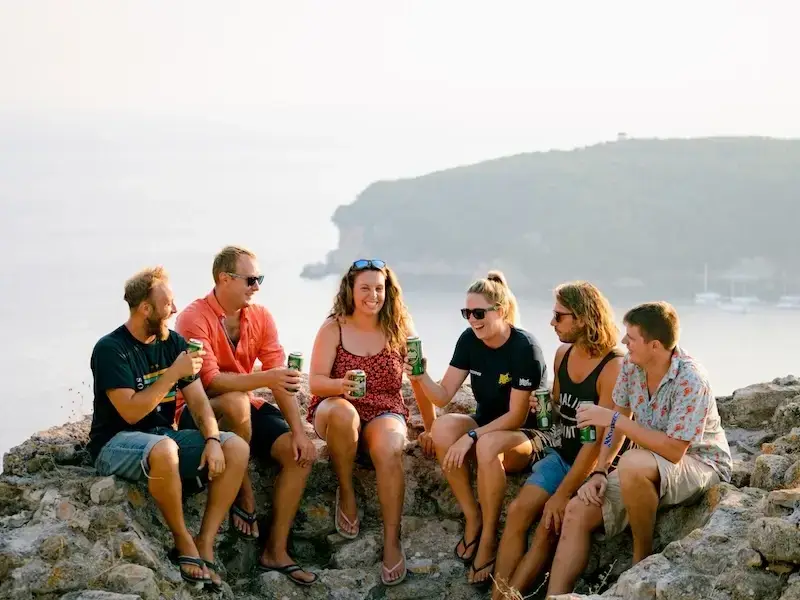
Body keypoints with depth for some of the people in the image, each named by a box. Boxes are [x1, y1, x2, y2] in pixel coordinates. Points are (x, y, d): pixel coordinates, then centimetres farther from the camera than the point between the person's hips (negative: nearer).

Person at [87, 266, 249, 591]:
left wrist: (212, 440, -16)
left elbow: (198, 402, 2)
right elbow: (131, 412, -21)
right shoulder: (111, 349, -14)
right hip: (117, 442, -7)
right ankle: (183, 542, -19)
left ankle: (205, 544, -13)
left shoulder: (175, 343, 6)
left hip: (163, 436, 7)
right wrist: (174, 373, -21)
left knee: (237, 448, -13)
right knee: (164, 450, -40)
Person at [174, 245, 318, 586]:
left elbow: (280, 378, -5)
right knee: (236, 402, -38)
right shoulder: (194, 318, -18)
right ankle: (244, 495, -16)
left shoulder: (260, 317, 0)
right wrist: (264, 379, -40)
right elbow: (210, 381, -28)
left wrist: (298, 430, -16)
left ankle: (275, 551, -7)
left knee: (300, 452, -13)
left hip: (245, 407, 6)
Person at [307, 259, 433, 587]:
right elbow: (315, 383, -13)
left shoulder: (399, 329, -2)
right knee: (342, 412, -37)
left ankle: (392, 540, -24)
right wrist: (339, 385, -35)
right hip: (336, 411, 0)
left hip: (385, 414, 1)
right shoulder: (333, 328, -6)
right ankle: (346, 493, -15)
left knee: (389, 450, -33)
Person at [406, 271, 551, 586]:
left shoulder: (524, 347, -21)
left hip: (528, 434, -6)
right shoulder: (469, 340, -4)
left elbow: (517, 416, -22)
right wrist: (421, 377, -26)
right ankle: (472, 519, -14)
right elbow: (443, 395, -6)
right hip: (486, 425, 6)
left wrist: (472, 436, -29)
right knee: (442, 427, -25)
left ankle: (489, 538, -22)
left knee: (488, 445, -38)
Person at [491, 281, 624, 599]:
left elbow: (598, 441, -22)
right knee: (518, 510, -17)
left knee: (549, 527, -23)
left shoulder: (614, 367, -20)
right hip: (562, 455, 6)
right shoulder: (563, 355, 4)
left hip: (598, 466, -6)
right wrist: (542, 407, -3)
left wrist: (562, 495, -23)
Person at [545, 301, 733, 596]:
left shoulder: (691, 380, -28)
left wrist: (613, 419, -29)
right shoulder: (631, 365, -5)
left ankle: (642, 559, -16)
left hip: (700, 466, -8)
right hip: (649, 468, 8)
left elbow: (674, 450, -32)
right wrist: (599, 473, -4)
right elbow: (619, 422, 7)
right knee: (578, 511, -8)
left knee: (633, 464, -37)